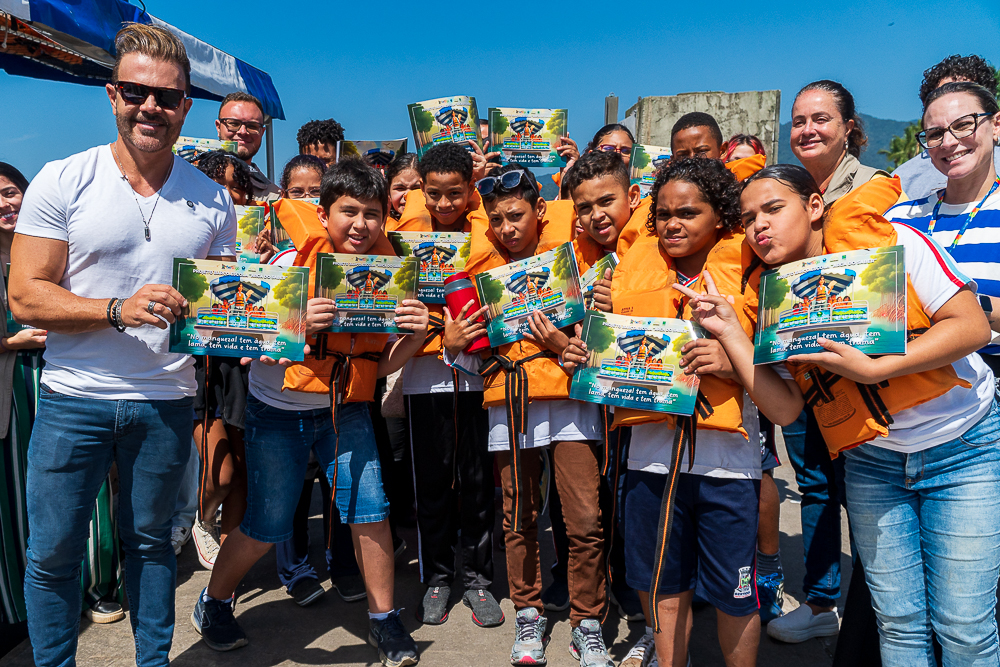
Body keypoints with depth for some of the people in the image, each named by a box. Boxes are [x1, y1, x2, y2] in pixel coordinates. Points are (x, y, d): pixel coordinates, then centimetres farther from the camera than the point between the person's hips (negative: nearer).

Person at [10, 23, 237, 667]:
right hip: (74, 399, -1)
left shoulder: (212, 199, 3)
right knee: (53, 554, 8)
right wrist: (119, 309, -22)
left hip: (166, 402, 2)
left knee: (151, 541, 17)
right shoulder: (62, 181, -5)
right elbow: (26, 296, -8)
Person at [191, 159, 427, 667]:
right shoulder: (293, 263, -17)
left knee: (370, 507, -7)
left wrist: (415, 335, -20)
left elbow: (381, 365, -2)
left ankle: (383, 619, 15)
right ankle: (213, 604, 34)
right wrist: (299, 325, -33)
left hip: (345, 409, 3)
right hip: (277, 411, -3)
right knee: (267, 526, 5)